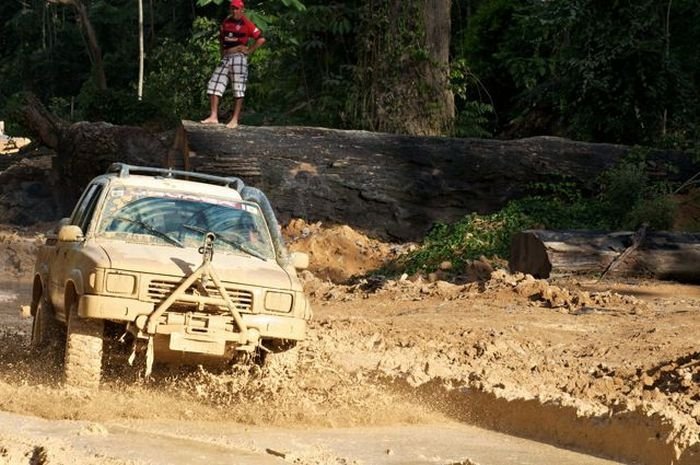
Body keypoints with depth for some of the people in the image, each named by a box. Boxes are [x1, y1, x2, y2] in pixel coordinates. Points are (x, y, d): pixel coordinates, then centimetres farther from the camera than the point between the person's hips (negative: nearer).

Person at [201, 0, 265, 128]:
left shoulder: (246, 24, -5)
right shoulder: (226, 22, 12)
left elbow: (261, 39, -6)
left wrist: (248, 51, -7)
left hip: (239, 57, -7)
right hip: (226, 58, 7)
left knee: (238, 90, -4)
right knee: (214, 85, -1)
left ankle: (235, 120, -4)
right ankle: (213, 117, -1)